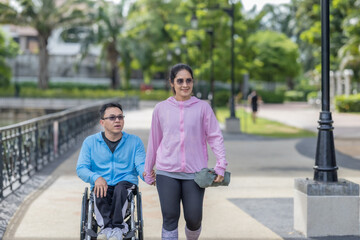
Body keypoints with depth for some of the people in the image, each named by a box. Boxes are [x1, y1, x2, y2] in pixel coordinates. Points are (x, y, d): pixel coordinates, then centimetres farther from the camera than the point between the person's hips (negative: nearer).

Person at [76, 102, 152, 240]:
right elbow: (81, 169, 0)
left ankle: (107, 227, -39)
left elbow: (141, 165, -2)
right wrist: (96, 177, -23)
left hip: (126, 184, 0)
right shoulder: (90, 142, 9)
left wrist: (146, 174, -28)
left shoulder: (135, 141, 10)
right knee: (99, 192, -35)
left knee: (120, 187, -35)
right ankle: (117, 228, -46)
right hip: (101, 185, 0)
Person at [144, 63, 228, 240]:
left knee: (194, 219, 1)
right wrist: (148, 170, 18)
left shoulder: (203, 107, 3)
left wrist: (221, 164, -12)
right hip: (166, 172, 1)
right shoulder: (161, 109, 6)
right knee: (170, 218, -3)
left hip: (195, 172, 0)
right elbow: (154, 141, 13)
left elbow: (215, 136, 1)